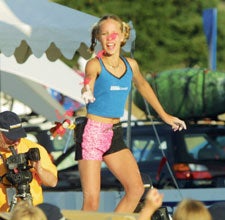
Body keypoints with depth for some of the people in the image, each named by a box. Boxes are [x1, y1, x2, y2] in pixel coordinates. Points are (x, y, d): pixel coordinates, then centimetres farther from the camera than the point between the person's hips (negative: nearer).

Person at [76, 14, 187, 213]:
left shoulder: (130, 65, 5)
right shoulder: (95, 64, -13)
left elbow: (142, 85, 25)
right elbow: (89, 80, -33)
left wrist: (164, 115, 32)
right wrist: (87, 93, -57)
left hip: (115, 134, 6)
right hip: (92, 132, -6)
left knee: (136, 189, -4)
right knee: (91, 200, -10)